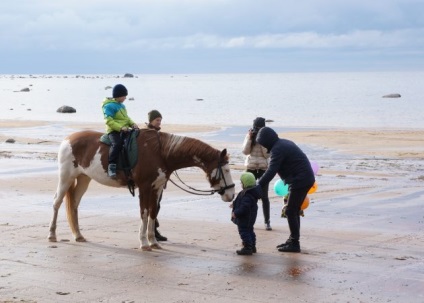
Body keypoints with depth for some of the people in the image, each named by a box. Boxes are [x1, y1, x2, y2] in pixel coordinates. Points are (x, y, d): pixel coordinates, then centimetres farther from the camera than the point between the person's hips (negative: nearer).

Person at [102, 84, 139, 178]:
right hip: (114, 130, -9)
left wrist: (132, 124, 5)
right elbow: (109, 121, -17)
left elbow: (126, 118, 26)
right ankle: (112, 165, -28)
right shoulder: (109, 106, -10)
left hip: (124, 130, 9)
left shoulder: (122, 105, 18)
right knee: (117, 144, -34)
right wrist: (120, 127, -25)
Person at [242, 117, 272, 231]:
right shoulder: (249, 136, 3)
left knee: (264, 196, -4)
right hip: (251, 168, 2)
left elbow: (267, 154, -10)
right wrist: (249, 138, -13)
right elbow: (245, 151, -5)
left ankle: (267, 222, 0)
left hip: (264, 168, -2)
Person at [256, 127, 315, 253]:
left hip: (300, 181, -10)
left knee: (290, 211, -6)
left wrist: (258, 185, -26)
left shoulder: (277, 149, -16)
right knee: (294, 210, 16)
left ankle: (294, 244, -4)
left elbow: (271, 171, -25)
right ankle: (293, 240, 22)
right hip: (306, 179, 10)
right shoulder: (284, 143, 15)